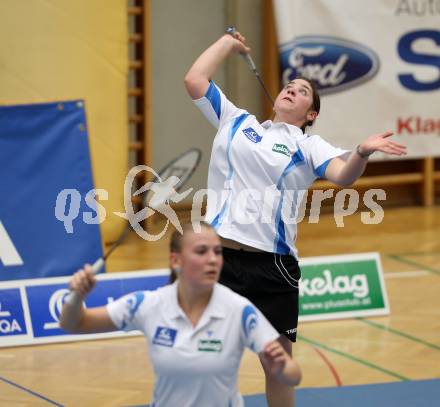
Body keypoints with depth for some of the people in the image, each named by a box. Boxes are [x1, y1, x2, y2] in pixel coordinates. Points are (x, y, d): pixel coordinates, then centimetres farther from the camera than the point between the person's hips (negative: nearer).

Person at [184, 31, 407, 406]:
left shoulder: (307, 146, 8)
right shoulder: (236, 121, 14)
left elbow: (343, 174, -10)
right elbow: (195, 80, 10)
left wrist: (363, 152, -30)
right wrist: (228, 43, 21)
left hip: (272, 264, -1)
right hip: (221, 254, 1)